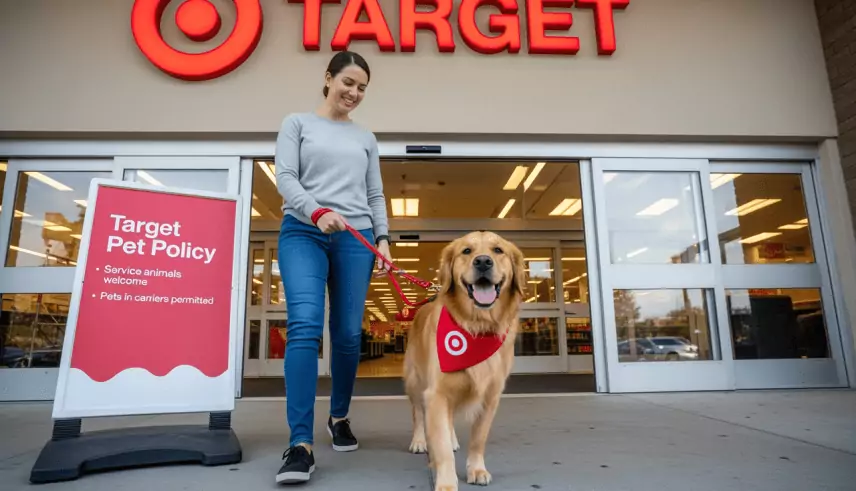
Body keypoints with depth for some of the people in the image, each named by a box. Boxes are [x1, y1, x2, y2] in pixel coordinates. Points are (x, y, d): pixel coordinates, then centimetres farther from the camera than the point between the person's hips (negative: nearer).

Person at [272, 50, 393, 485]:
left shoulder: (365, 138, 21)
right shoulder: (297, 123, 13)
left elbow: (375, 195, 18)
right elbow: (285, 177, -1)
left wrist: (383, 238, 3)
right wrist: (317, 211, -19)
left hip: (355, 238, 3)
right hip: (303, 232, -3)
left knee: (348, 333, 0)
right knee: (304, 326, -19)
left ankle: (339, 417, 21)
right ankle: (301, 443, -18)